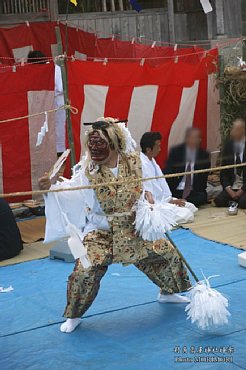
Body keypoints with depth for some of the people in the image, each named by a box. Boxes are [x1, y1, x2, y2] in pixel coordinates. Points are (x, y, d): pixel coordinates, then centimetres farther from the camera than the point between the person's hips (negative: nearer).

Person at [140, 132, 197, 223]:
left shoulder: (151, 160, 8)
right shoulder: (143, 165, -23)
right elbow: (148, 193, -22)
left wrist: (170, 198, 1)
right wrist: (170, 201, -13)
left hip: (161, 199, 10)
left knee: (191, 207, 12)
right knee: (187, 215, -18)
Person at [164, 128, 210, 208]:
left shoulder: (204, 155, 5)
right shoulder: (175, 151, 2)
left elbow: (203, 177, 7)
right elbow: (168, 173, -1)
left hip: (194, 191, 1)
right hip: (175, 191, -1)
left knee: (202, 197, -31)